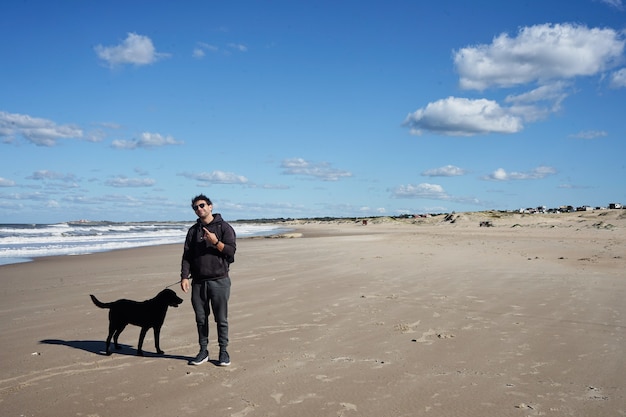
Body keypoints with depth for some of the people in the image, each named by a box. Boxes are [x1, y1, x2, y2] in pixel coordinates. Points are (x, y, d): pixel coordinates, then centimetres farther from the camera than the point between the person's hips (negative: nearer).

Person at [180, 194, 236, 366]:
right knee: (201, 318, 9)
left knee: (221, 319, 2)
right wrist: (184, 277, -2)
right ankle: (203, 351, 20)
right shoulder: (193, 231, 12)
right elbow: (187, 256, 8)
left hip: (219, 281, -4)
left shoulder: (224, 227, 1)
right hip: (198, 282, 4)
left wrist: (215, 241, -19)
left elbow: (231, 251, -6)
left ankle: (223, 351, 13)